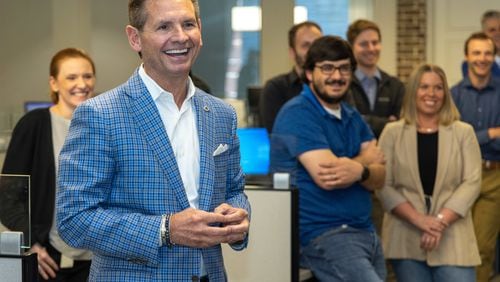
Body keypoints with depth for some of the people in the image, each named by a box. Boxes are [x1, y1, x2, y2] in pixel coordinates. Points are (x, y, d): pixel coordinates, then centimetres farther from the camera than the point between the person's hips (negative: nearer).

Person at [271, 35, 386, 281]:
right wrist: (365, 160, -1)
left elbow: (379, 178, 6)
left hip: (365, 232, 8)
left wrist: (360, 170, -18)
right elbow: (325, 175, -19)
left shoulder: (353, 117, 16)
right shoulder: (298, 114, -8)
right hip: (321, 236, -8)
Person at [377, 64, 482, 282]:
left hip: (452, 238, 0)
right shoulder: (392, 132, 6)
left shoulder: (463, 132, 7)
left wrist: (441, 220, -14)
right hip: (405, 238, 0)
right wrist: (419, 219, -14)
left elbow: (471, 182, -2)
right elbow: (383, 185, -1)